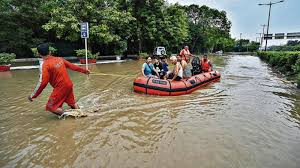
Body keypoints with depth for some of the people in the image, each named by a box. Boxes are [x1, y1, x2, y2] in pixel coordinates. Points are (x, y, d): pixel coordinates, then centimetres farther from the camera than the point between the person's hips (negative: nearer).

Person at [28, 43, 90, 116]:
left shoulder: (44, 65, -14)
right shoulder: (59, 59, 3)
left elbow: (42, 83, -19)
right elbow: (72, 66, 11)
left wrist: (33, 96, -9)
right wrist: (84, 70, 24)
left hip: (60, 88, -7)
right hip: (69, 85, 7)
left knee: (50, 106, 4)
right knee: (72, 102, 26)